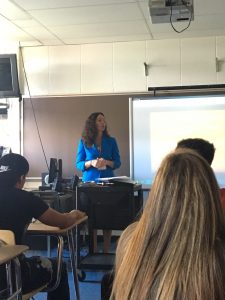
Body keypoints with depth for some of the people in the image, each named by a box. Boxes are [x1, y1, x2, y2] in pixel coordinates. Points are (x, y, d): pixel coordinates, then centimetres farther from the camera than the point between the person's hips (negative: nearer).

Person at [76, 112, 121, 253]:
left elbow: (118, 162, 5)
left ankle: (106, 251, 11)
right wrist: (91, 163, -17)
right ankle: (93, 251, 13)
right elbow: (78, 164, 3)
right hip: (90, 182, -1)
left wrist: (106, 162, -16)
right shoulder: (84, 142, 2)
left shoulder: (111, 141, 5)